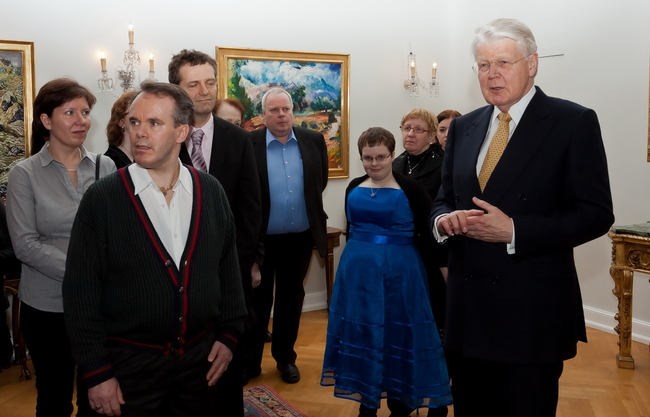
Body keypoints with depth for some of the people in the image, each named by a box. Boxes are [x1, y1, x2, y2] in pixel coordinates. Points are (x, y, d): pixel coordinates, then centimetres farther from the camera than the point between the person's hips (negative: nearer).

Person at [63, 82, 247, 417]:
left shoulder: (210, 192, -3)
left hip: (201, 356, 3)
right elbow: (80, 292, -9)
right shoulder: (102, 199, -12)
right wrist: (96, 371, -9)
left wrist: (228, 333, 5)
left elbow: (227, 266, 6)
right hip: (129, 363, -2)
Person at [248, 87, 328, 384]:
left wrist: (306, 207, 10)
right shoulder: (248, 144, -9)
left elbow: (320, 182, 10)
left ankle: (285, 357, 32)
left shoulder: (313, 141, 0)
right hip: (261, 238, -2)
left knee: (291, 299, 16)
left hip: (300, 238, 3)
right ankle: (250, 361, 26)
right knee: (258, 300, 12)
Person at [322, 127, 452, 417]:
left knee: (398, 334, 7)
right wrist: (357, 256, 15)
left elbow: (427, 236, -7)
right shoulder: (354, 188, 5)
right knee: (361, 333, 12)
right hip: (357, 270, 5)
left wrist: (402, 257, -10)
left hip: (399, 271, -4)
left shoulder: (411, 190, -9)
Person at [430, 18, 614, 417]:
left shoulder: (573, 122, -6)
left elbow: (596, 214, -10)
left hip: (533, 311, -4)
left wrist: (514, 231, -20)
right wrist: (444, 219, -9)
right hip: (467, 307, 5)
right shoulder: (463, 127, 10)